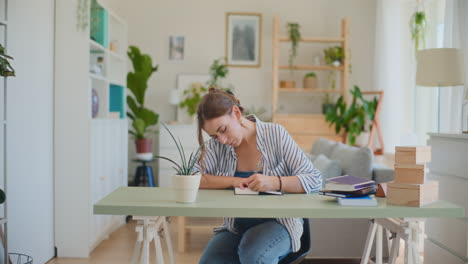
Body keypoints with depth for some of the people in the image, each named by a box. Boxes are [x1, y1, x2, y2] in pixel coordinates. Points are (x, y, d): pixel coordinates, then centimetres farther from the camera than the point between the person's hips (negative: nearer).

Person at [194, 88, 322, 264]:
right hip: (236, 227, 3)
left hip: (278, 223, -2)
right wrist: (233, 181, -19)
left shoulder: (275, 134, -7)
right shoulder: (216, 145, 2)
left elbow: (314, 180, -11)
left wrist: (273, 183, -27)